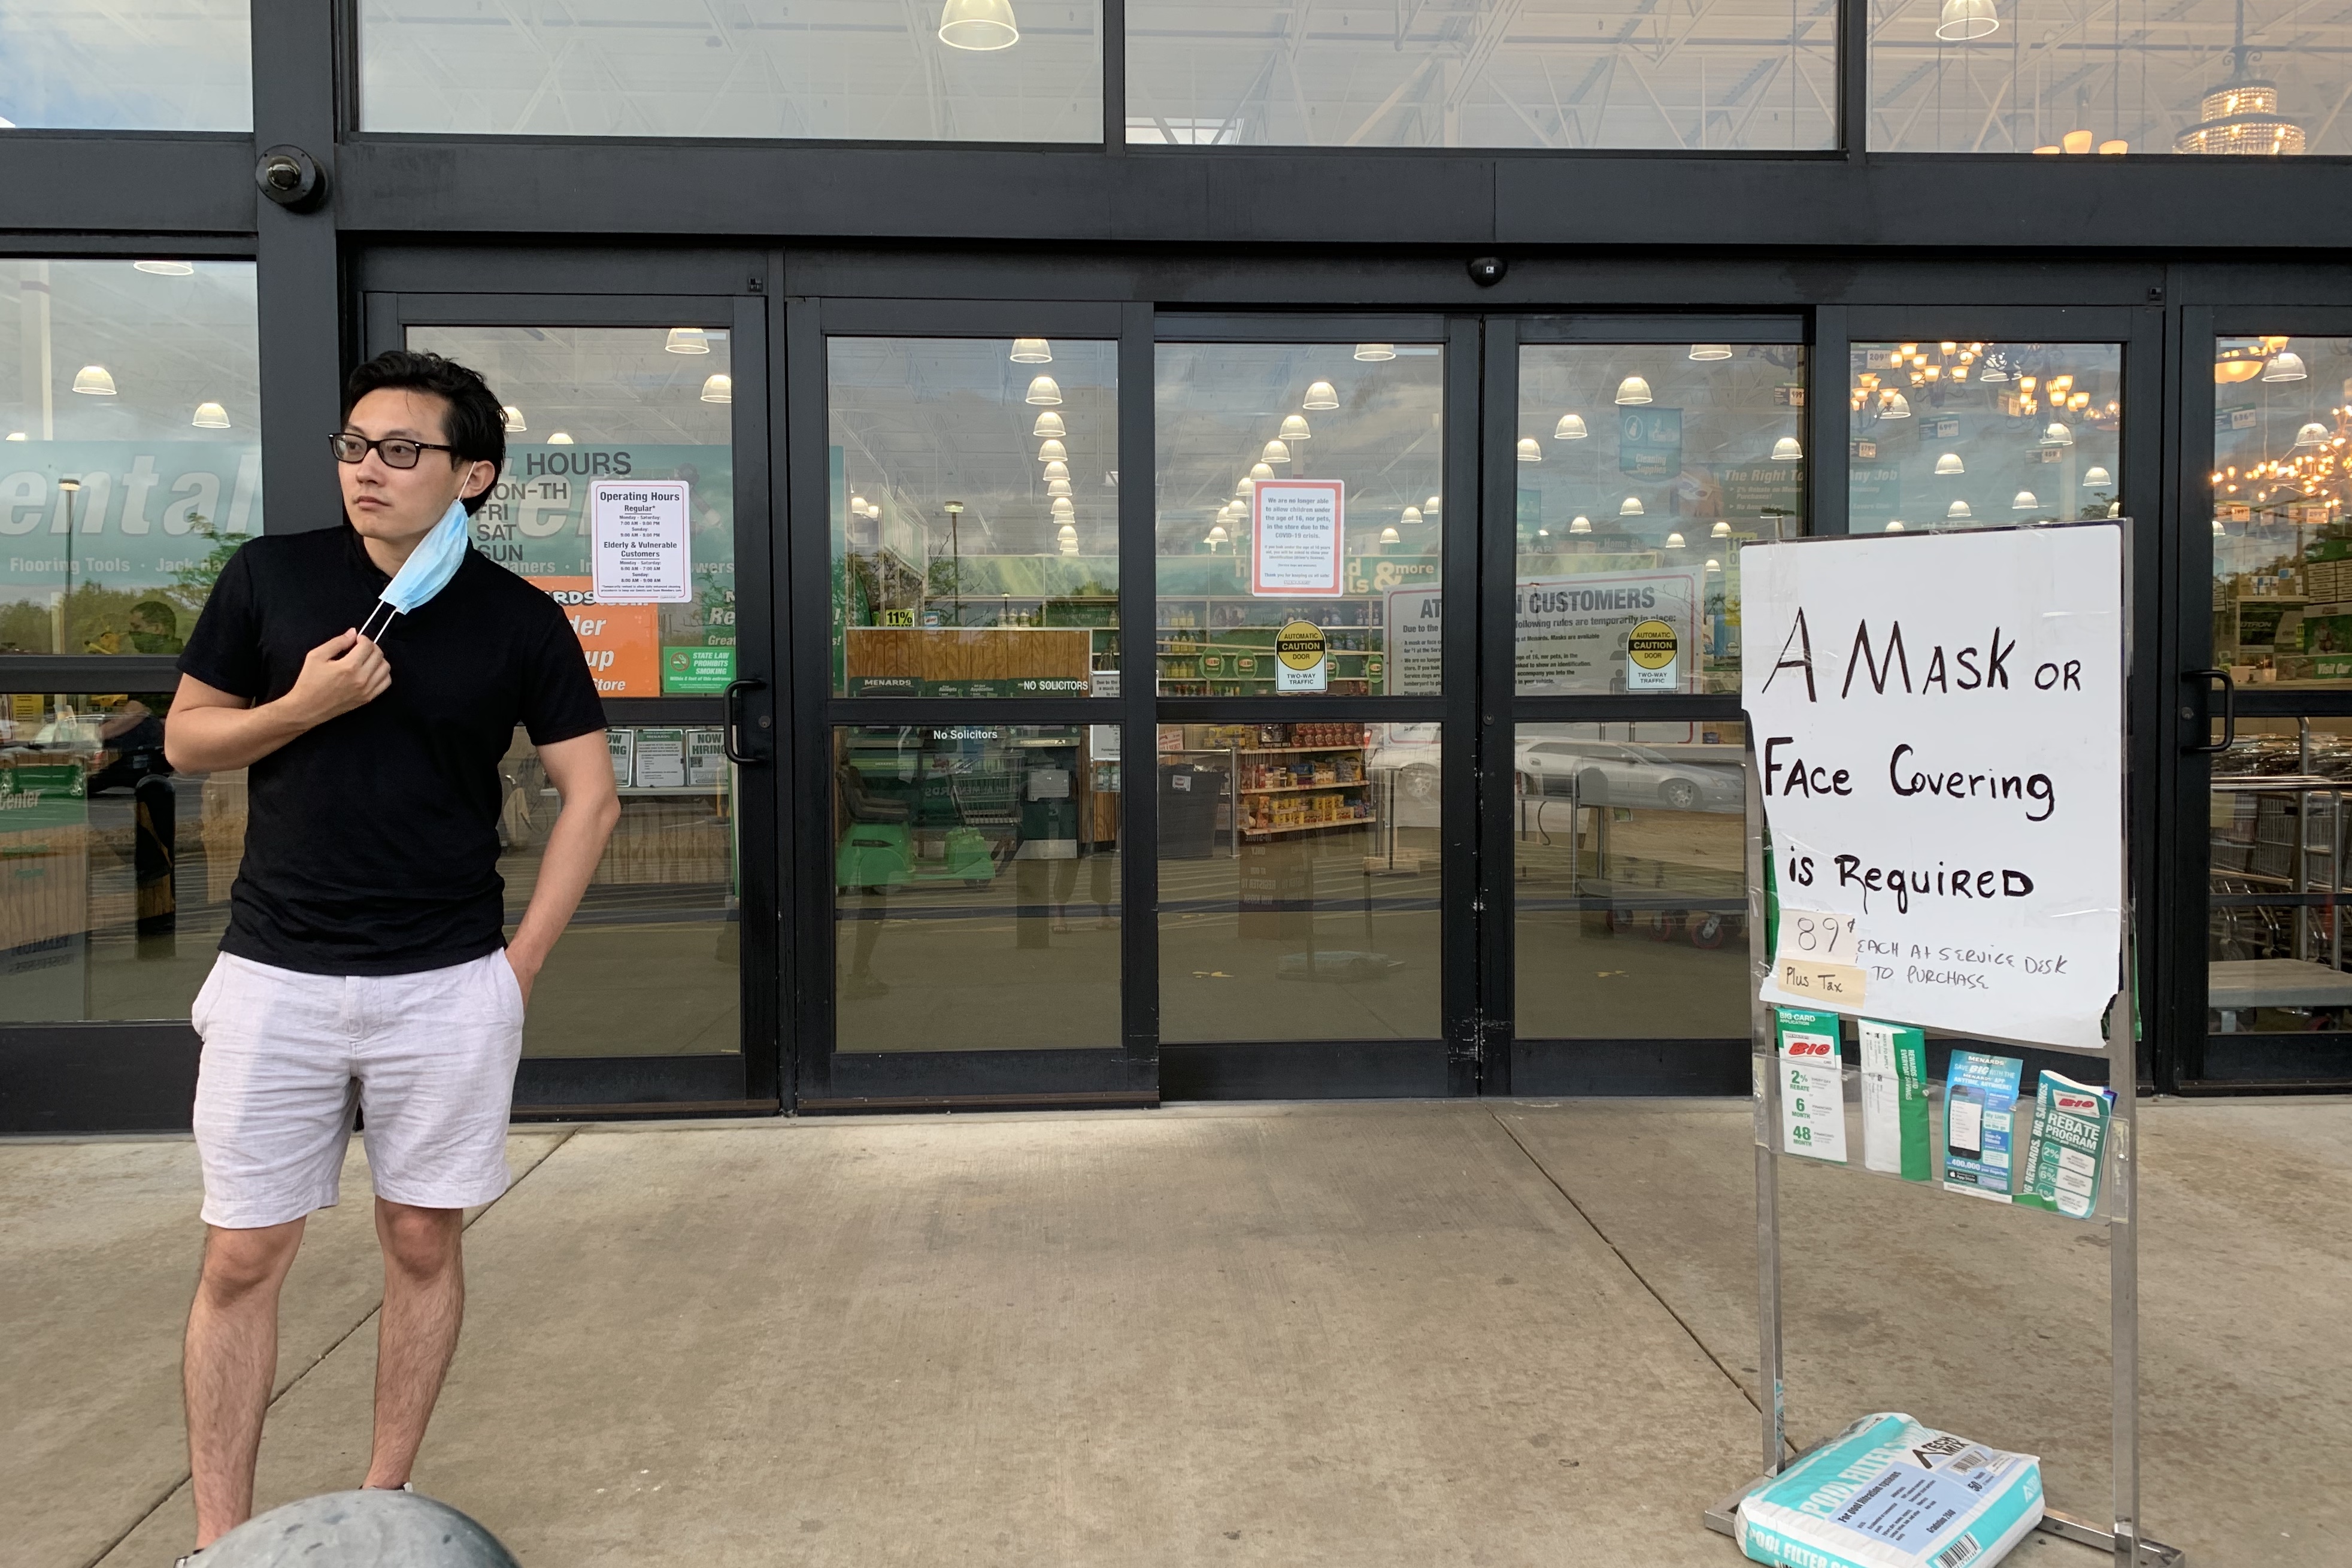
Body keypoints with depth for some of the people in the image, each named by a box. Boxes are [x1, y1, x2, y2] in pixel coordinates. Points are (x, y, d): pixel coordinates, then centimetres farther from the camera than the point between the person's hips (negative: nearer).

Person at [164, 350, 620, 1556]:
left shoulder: (518, 621, -2)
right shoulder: (268, 576, 1)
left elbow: (590, 795, 1)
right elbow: (186, 740, 9)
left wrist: (522, 957, -4)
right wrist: (304, 707, -12)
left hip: (448, 990, 0)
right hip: (273, 979, 1)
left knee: (422, 1243, 10)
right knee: (242, 1258, 6)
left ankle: (385, 1496, 28)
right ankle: (220, 1536, 21)